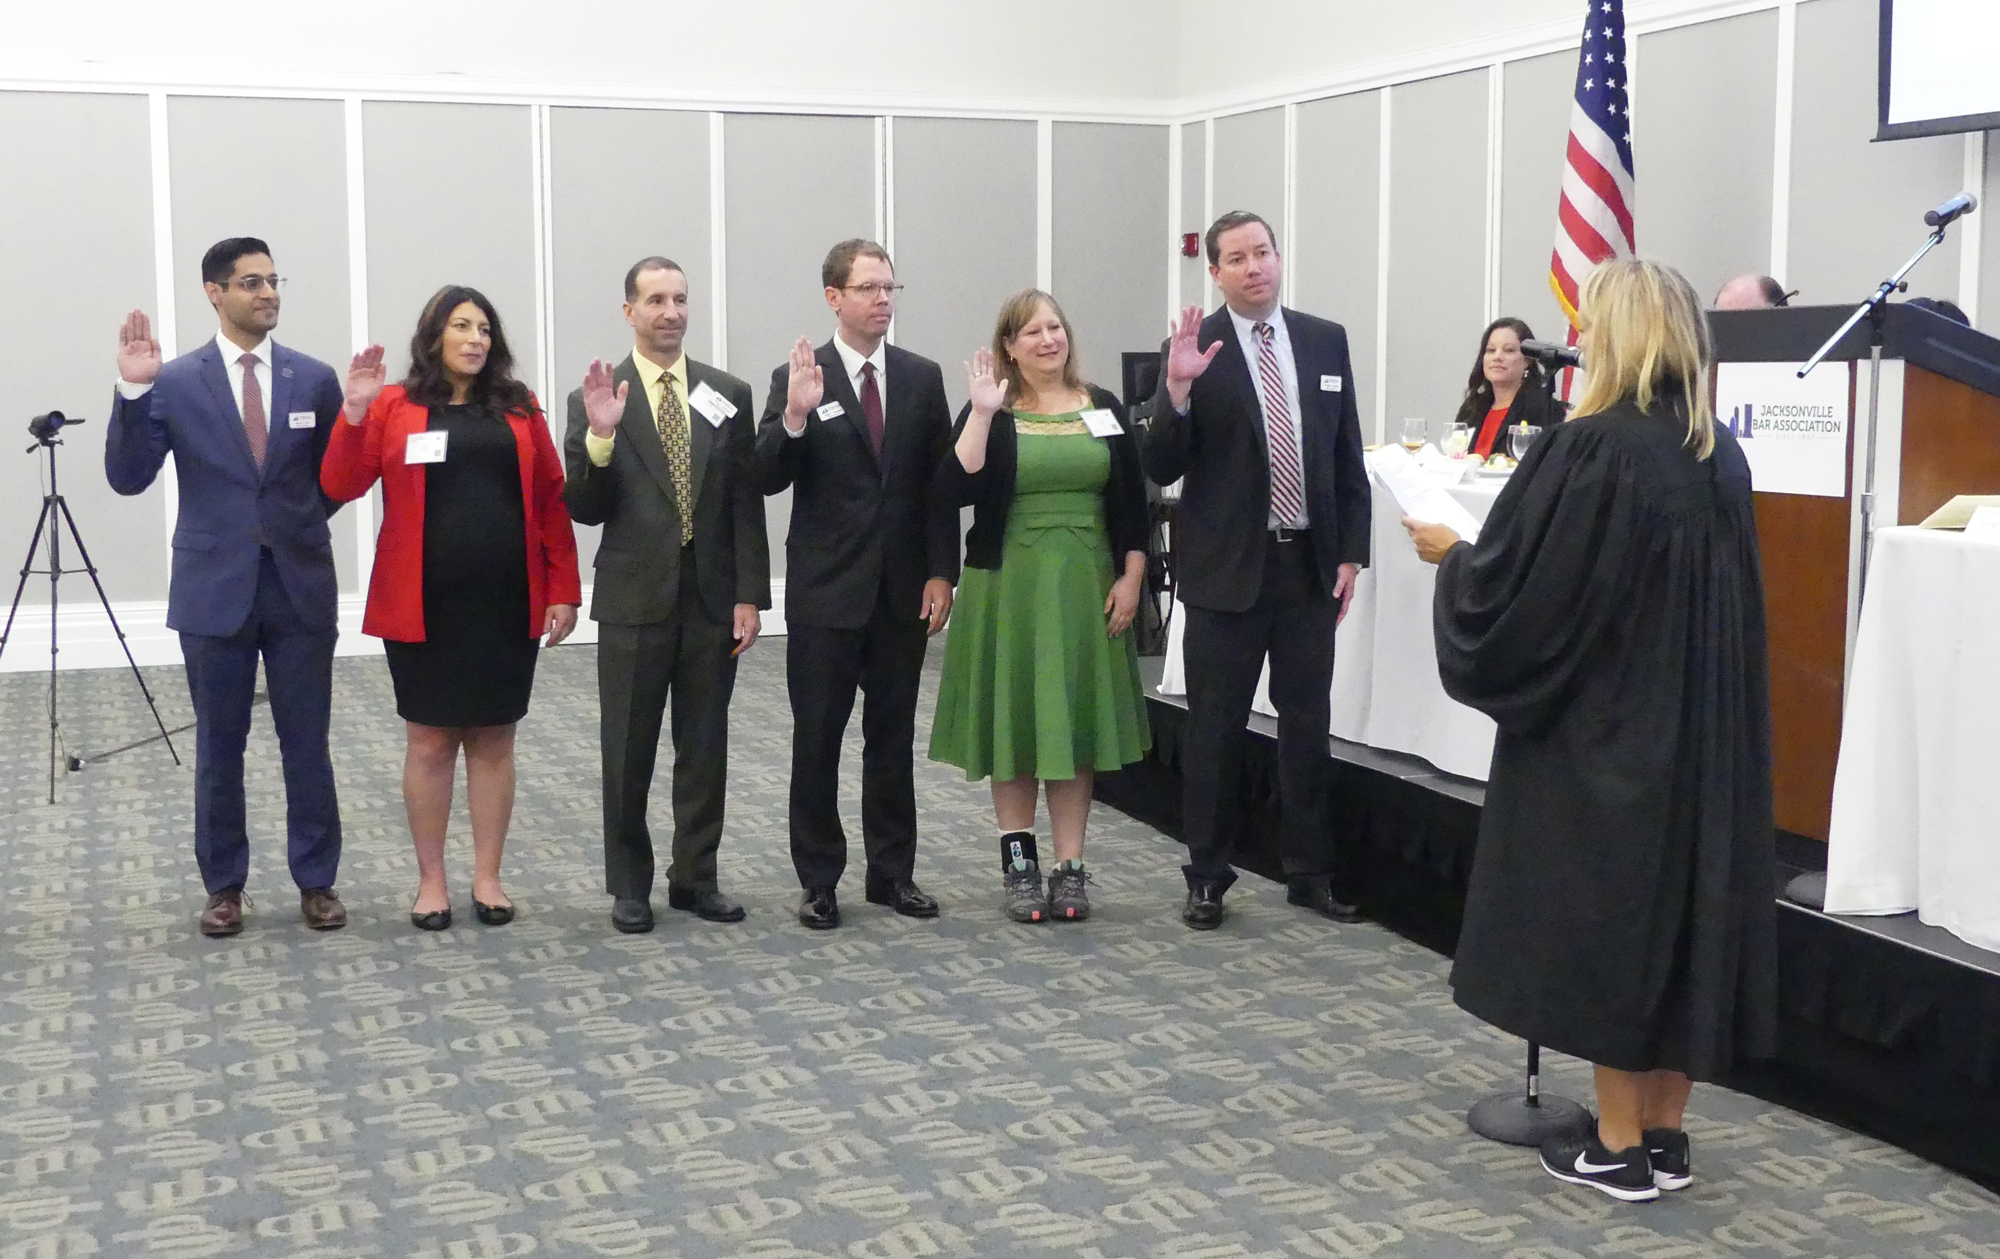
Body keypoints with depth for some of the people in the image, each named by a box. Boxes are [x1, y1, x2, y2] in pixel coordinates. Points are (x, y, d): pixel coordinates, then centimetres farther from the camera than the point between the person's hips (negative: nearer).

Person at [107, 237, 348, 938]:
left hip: (300, 586, 1)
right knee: (218, 749, 9)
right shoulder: (175, 382, 0)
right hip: (215, 590, -1)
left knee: (307, 746, 7)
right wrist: (133, 391, -17)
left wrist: (297, 521, 0)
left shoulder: (314, 379, 4)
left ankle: (317, 881, 18)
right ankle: (224, 885, 21)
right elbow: (128, 478, -7)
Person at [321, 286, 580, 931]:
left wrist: (563, 591, 0)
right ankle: (430, 881, 17)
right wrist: (354, 413, -19)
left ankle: (487, 877, 19)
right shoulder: (395, 407, 2)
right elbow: (340, 486, -6)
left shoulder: (519, 410, 7)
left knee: (493, 738, 8)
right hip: (424, 607, -1)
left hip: (506, 604, 2)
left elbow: (552, 502, 6)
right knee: (429, 740, 5)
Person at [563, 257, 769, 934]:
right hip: (634, 600, -2)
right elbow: (584, 510, -5)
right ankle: (630, 886, 19)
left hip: (712, 599, 2)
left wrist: (750, 595, -2)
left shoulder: (728, 395, 4)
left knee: (705, 747, 10)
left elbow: (746, 503, 3)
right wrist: (599, 436, -21)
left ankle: (695, 877, 22)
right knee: (628, 751, 7)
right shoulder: (597, 399, -2)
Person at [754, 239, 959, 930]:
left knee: (893, 737, 11)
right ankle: (818, 880, 13)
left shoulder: (922, 377, 5)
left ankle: (893, 872, 21)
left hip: (904, 589, 3)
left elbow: (939, 482, 6)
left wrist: (941, 573, -1)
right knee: (817, 741, 4)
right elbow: (767, 479, -11)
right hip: (826, 589, -3)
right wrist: (794, 417, -28)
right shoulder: (797, 378, -4)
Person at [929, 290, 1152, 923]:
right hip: (1009, 587, -2)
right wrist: (983, 413, -19)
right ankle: (1019, 863, 14)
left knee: (1076, 722, 6)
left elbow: (1132, 500, 7)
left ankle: (1069, 867, 12)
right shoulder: (988, 412, 0)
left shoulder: (1104, 409, 6)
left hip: (1086, 587, 2)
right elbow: (957, 490, -14)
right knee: (1013, 721, 4)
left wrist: (1130, 579, -1)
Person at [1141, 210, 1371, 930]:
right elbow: (1161, 469, -10)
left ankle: (1309, 872, 23)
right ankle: (1207, 878, 16)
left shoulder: (1326, 342, 6)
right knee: (1214, 729, 5)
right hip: (1228, 568, -3)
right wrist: (1178, 389, -25)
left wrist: (1352, 553, 4)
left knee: (1308, 724, 10)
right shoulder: (1196, 349, -6)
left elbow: (1348, 458, 10)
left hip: (1310, 565, 3)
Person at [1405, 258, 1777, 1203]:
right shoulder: (1721, 455, 6)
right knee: (1685, 904, 12)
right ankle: (1663, 1132, 21)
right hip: (1701, 733, 7)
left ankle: (1619, 1147, 10)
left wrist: (1450, 553, 3)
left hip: (1601, 731, -7)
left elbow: (1511, 587, -17)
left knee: (1607, 912, 3)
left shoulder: (1592, 449, -18)